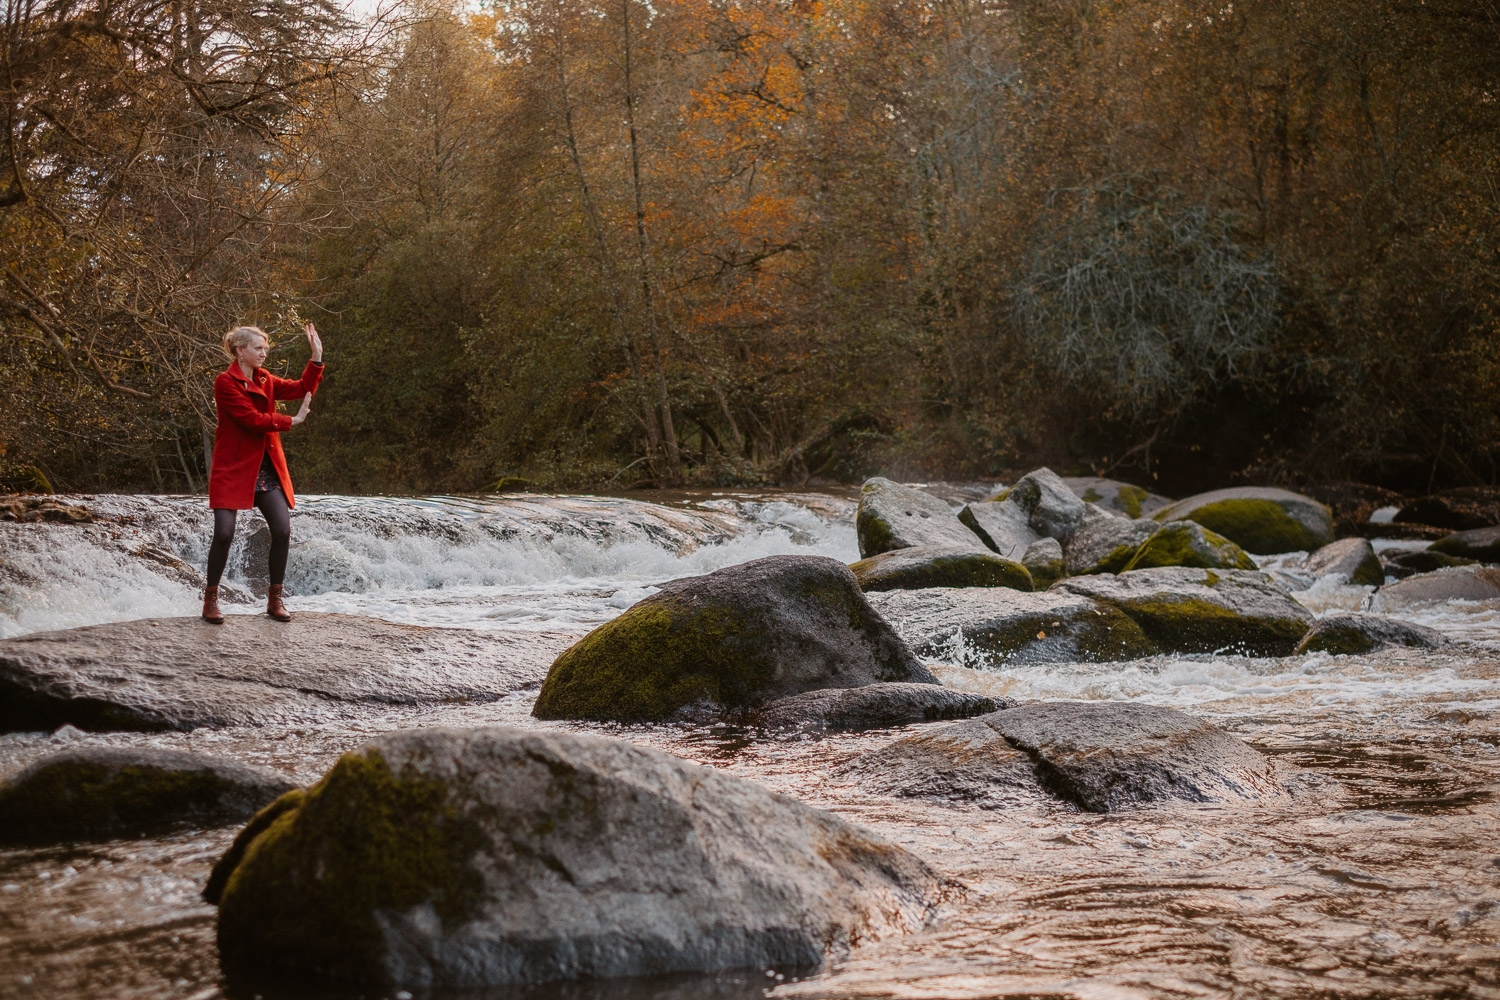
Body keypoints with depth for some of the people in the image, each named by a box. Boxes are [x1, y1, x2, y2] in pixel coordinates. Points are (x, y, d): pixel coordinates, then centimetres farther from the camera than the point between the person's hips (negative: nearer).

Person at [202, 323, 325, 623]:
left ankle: (275, 599, 9)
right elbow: (251, 419, -17)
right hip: (233, 469, -6)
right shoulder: (226, 382, -10)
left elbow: (302, 388, 12)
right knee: (224, 533, -12)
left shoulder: (264, 380, 13)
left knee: (282, 530, -5)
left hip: (267, 469, 6)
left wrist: (317, 358, 1)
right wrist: (291, 421, -9)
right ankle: (211, 601, 5)